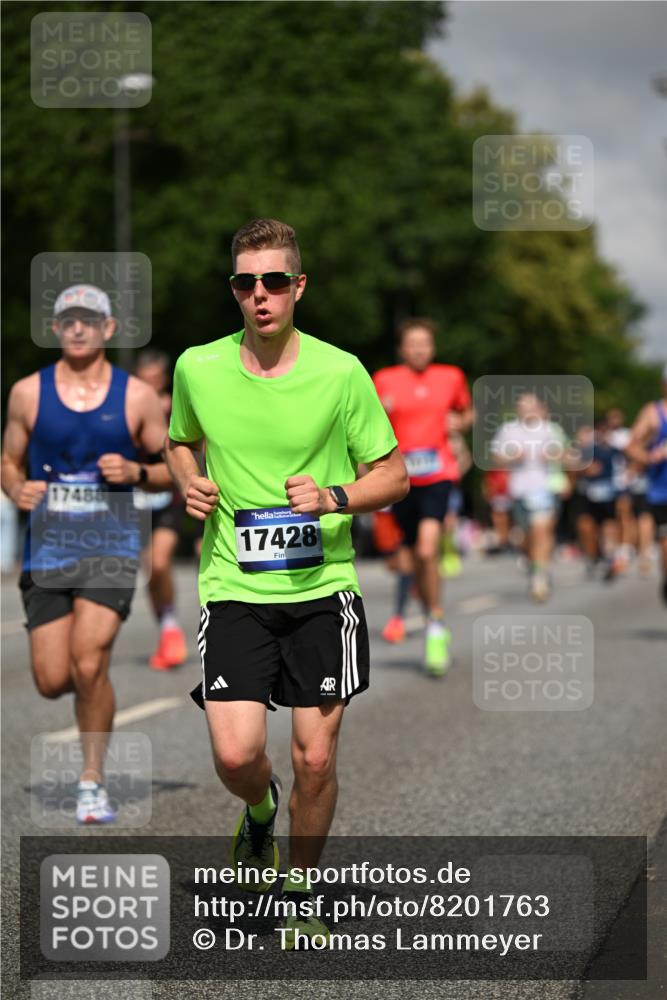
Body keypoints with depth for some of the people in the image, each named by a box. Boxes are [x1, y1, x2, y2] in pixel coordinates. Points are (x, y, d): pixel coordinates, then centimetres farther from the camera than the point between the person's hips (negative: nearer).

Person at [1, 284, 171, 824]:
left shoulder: (137, 396, 1)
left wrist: (136, 472, -12)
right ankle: (94, 680, 36)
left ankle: (93, 780, 2)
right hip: (47, 548, 2)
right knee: (52, 681, -2)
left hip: (110, 547, -2)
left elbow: (174, 470, 8)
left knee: (89, 665, -16)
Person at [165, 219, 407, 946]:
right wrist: (189, 485, 0)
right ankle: (258, 814, 25)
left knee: (315, 758, 1)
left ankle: (299, 894, 25)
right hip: (234, 588, 1)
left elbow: (393, 476, 2)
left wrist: (335, 497, -16)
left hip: (322, 587, -1)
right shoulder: (197, 368, 0)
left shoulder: (341, 373, -6)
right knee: (235, 755, -12)